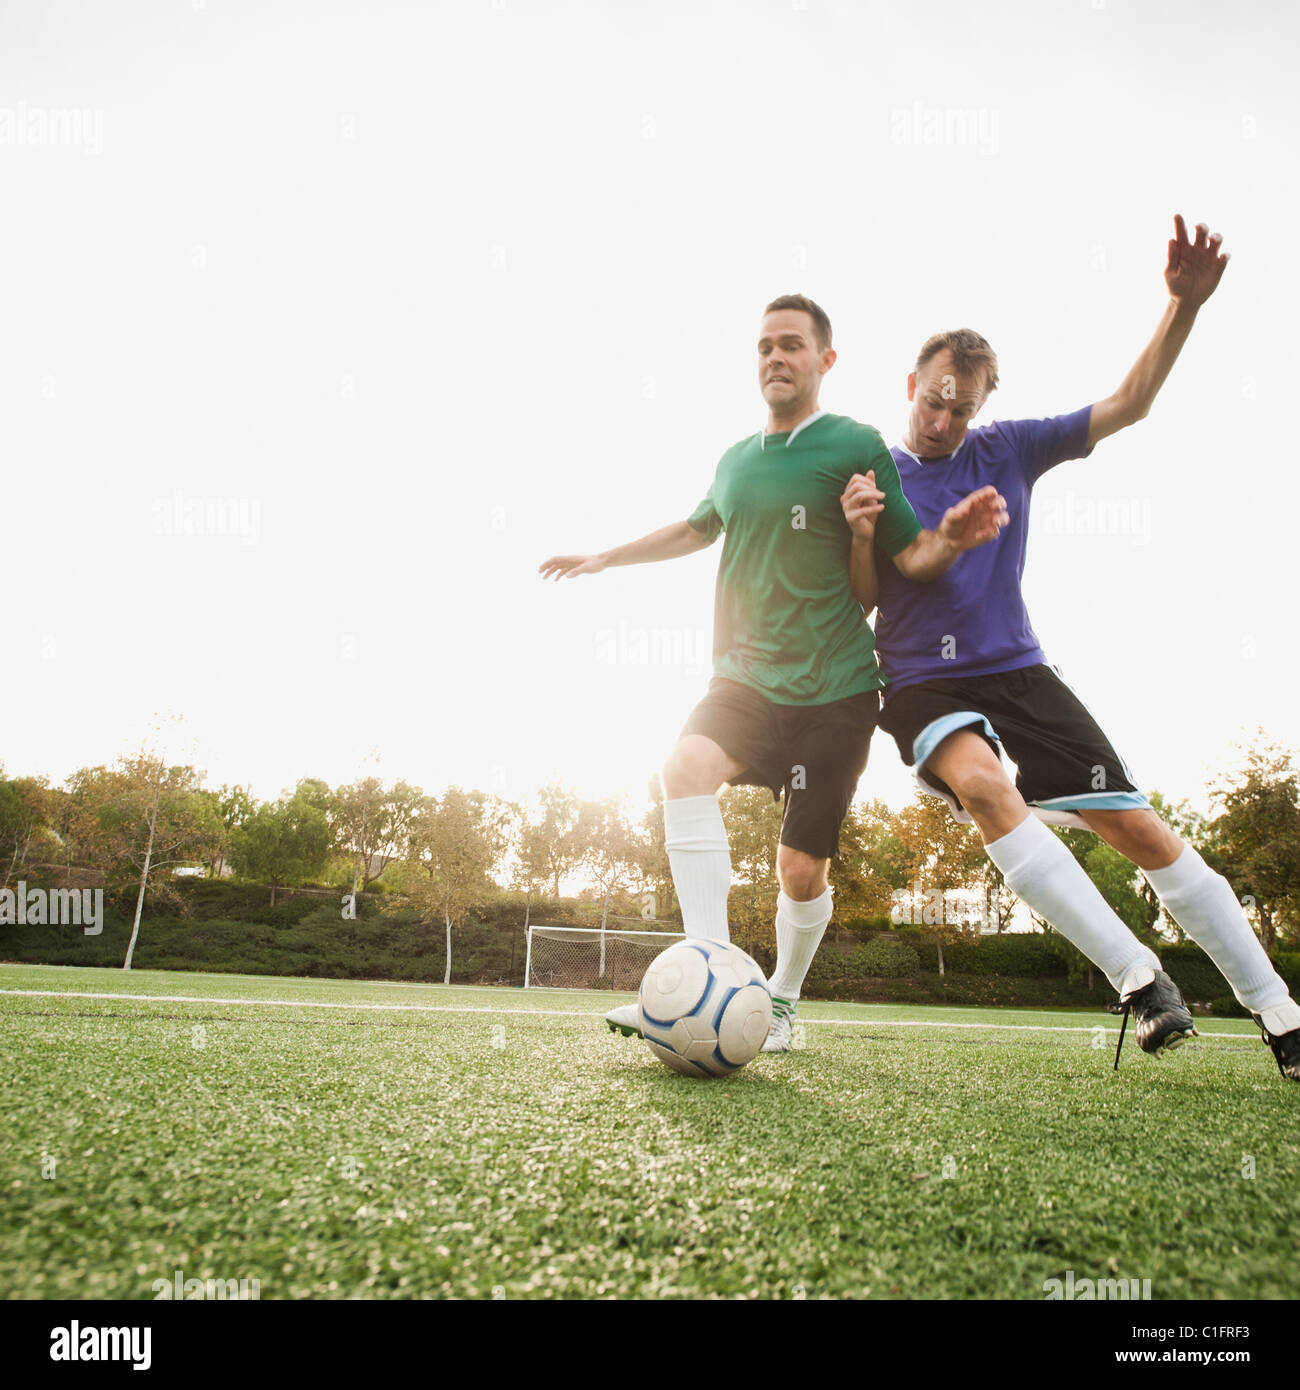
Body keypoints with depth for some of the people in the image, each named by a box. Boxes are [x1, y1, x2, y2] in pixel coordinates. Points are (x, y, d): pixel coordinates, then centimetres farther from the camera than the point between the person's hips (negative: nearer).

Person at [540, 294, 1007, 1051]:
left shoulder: (856, 445, 0)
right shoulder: (736, 461, 14)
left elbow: (912, 559, 0)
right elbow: (698, 528, 33)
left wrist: (951, 537, -22)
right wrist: (605, 558, 41)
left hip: (834, 689, -3)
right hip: (747, 676, 4)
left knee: (801, 868, -3)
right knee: (688, 766, -27)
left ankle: (783, 1001, 25)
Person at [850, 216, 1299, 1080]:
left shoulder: (1008, 450, 7)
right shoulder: (873, 474, 1)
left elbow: (1129, 404, 8)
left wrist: (1185, 306, -5)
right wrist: (862, 536, -20)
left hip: (1015, 667, 3)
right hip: (922, 681, -2)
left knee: (1137, 825, -3)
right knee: (983, 784, -35)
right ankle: (1140, 977, -27)